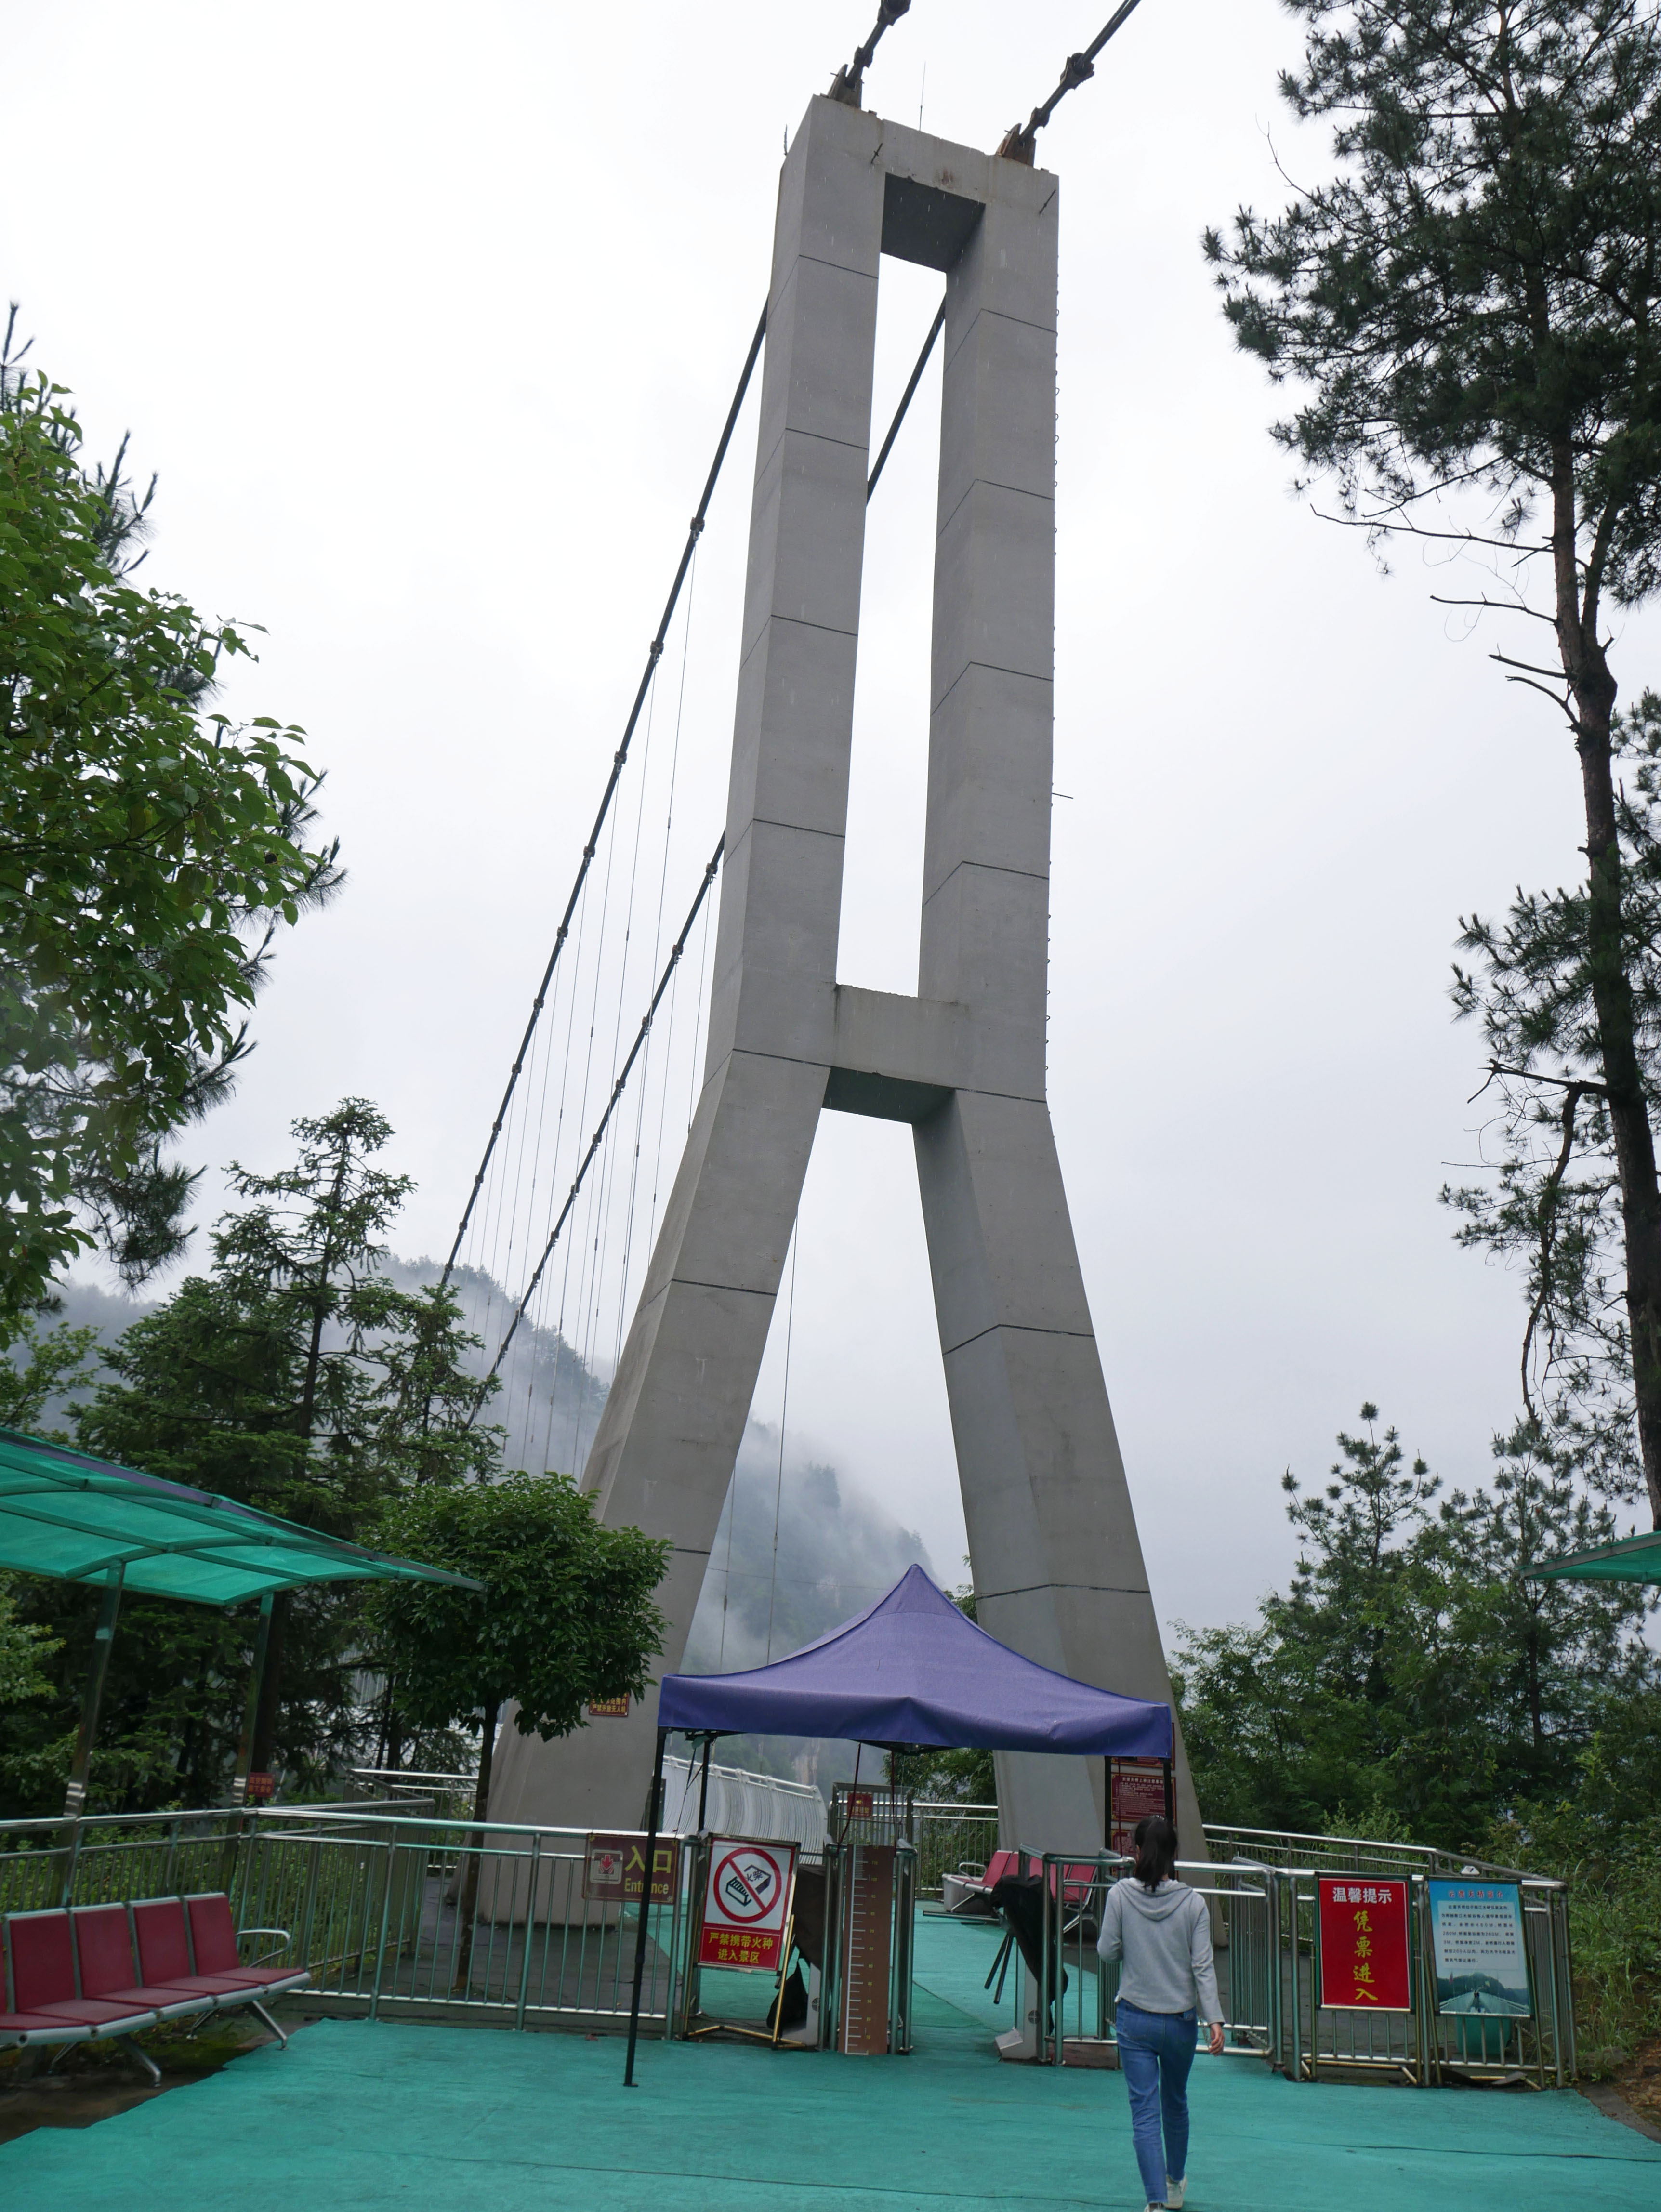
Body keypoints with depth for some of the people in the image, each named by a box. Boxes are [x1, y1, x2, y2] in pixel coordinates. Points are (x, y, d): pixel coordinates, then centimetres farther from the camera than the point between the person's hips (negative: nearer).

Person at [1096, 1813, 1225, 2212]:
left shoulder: (1121, 1895, -11)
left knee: (1144, 2111, 2)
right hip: (1181, 2019, 2)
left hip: (1135, 2019, -2)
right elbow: (1203, 1966, -10)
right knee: (1176, 2103, 23)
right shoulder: (1193, 1902, -9)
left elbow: (1107, 1951, -5)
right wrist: (1214, 2019, -8)